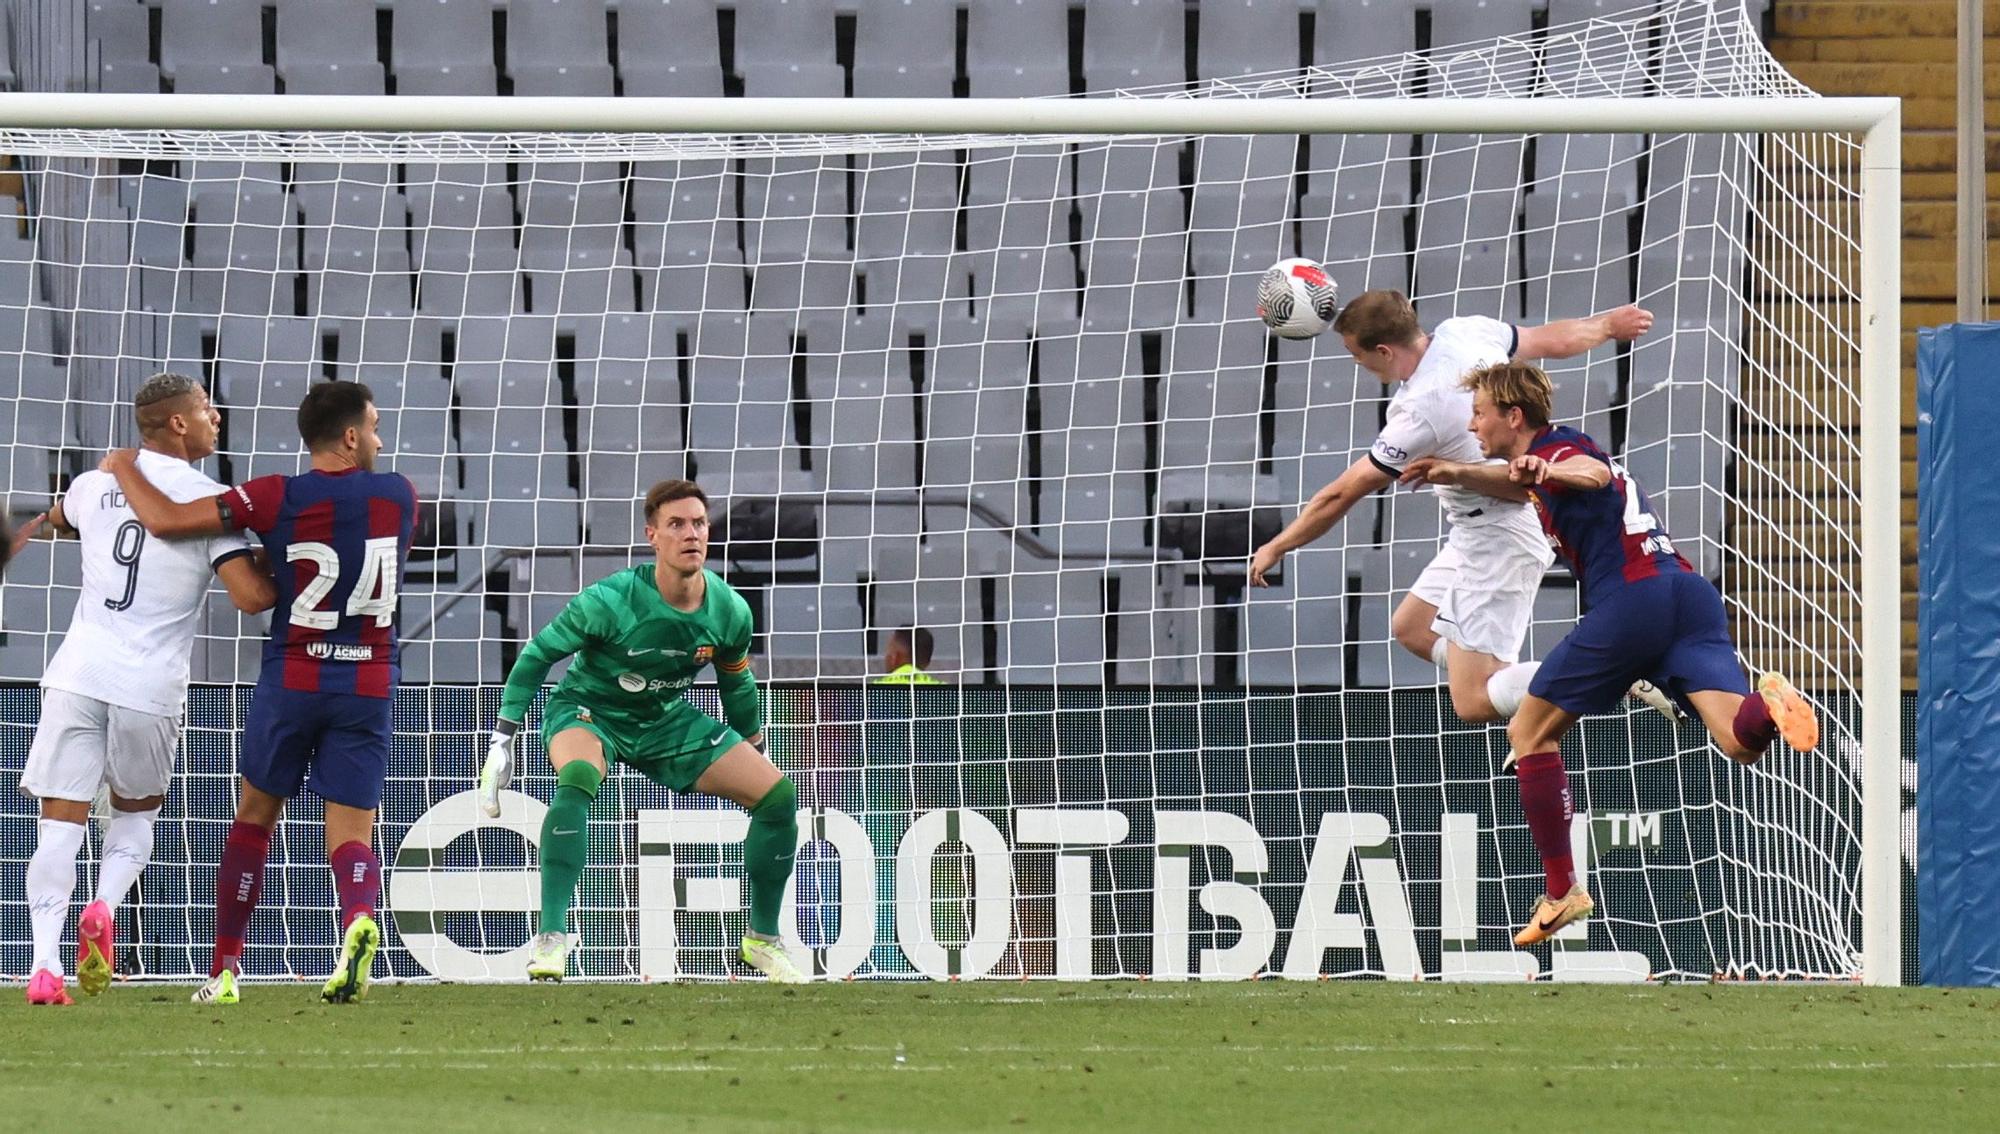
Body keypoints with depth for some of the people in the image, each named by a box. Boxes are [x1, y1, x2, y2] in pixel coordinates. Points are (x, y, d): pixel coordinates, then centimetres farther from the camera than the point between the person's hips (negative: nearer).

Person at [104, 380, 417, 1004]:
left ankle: (223, 971, 16)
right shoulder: (399, 495, -1)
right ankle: (358, 919, -32)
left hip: (292, 682, -1)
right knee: (352, 832, 2)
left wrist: (123, 467, 6)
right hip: (368, 688, 1)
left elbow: (166, 520, -14)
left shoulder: (277, 499, -9)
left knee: (254, 817, 16)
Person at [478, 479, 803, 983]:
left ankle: (762, 939, 12)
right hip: (589, 712, -5)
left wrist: (753, 750, 18)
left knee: (778, 794, -7)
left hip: (667, 721, 5)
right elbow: (538, 654, -14)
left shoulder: (729, 612, -13)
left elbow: (738, 686, 8)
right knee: (578, 776, -40)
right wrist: (502, 739, -15)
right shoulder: (611, 601, -28)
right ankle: (549, 937, -39)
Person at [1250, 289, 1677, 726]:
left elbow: (1339, 497, -17)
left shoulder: (1418, 413, -27)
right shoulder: (1463, 331, -6)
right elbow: (1555, 340, 11)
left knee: (1474, 703, -8)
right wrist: (1608, 324, 33)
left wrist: (1276, 548, -2)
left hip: (1495, 539, -10)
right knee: (1411, 628, 22)